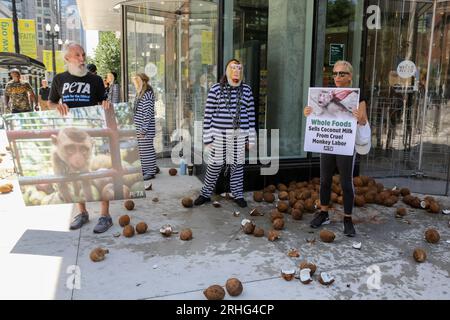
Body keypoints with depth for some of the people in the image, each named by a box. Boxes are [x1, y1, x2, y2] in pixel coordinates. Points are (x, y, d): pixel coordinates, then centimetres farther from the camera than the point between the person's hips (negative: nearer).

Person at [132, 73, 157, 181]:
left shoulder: (147, 94, -14)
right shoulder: (139, 94, 15)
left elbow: (147, 113, -18)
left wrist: (144, 129, -19)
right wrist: (137, 128, 18)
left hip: (146, 130, -9)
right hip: (138, 128, 9)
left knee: (147, 150, -2)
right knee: (141, 150, 14)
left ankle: (151, 172, 8)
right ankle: (144, 170, 24)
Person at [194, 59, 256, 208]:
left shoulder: (247, 90, 7)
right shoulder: (216, 89, -1)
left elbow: (251, 113, 9)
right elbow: (208, 113, -1)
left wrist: (251, 138, 8)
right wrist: (208, 136, -4)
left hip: (239, 134, 2)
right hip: (220, 134, -2)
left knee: (237, 165, 11)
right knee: (215, 164, 5)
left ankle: (238, 194, 26)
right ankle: (206, 193, 22)